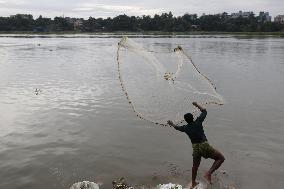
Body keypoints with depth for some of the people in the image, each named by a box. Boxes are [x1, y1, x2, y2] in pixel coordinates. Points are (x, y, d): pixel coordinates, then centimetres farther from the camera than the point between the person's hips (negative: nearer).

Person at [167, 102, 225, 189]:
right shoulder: (198, 122, -3)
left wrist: (171, 124, 50)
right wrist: (197, 105, 24)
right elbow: (204, 111, 12)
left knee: (195, 166, 26)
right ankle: (208, 173, -6)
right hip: (205, 146, -5)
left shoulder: (185, 128, 7)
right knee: (221, 158, 6)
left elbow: (177, 127, 30)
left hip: (195, 148, 5)